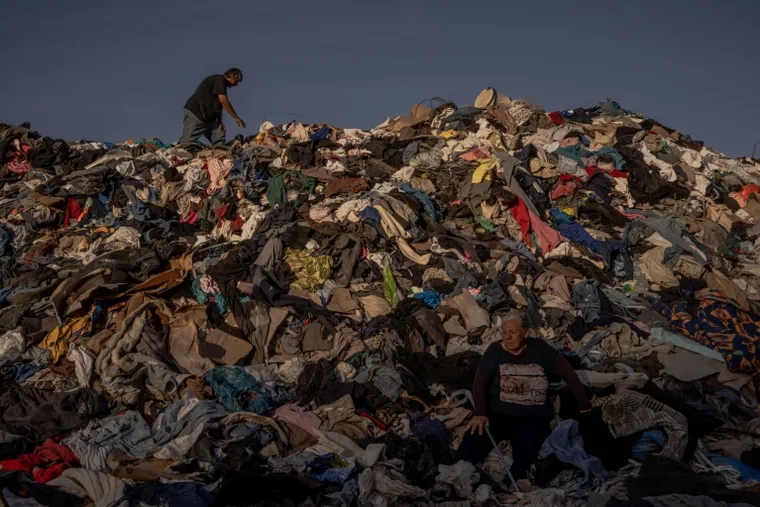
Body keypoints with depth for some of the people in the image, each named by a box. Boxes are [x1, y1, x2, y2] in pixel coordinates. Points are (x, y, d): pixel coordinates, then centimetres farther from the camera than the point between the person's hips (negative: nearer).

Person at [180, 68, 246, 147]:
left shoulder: (221, 85, 19)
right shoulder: (219, 79, -10)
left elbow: (218, 106, 15)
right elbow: (223, 101, -20)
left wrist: (219, 122, 0)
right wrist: (236, 118, -16)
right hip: (195, 112, -10)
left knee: (220, 137, -2)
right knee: (187, 141, -15)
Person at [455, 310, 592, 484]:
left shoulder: (539, 348, 2)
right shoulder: (495, 350, 3)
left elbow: (567, 373, 6)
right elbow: (480, 382, -2)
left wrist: (584, 405, 4)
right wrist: (480, 413, -17)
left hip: (532, 418, 0)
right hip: (498, 414, 0)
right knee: (473, 439, -28)